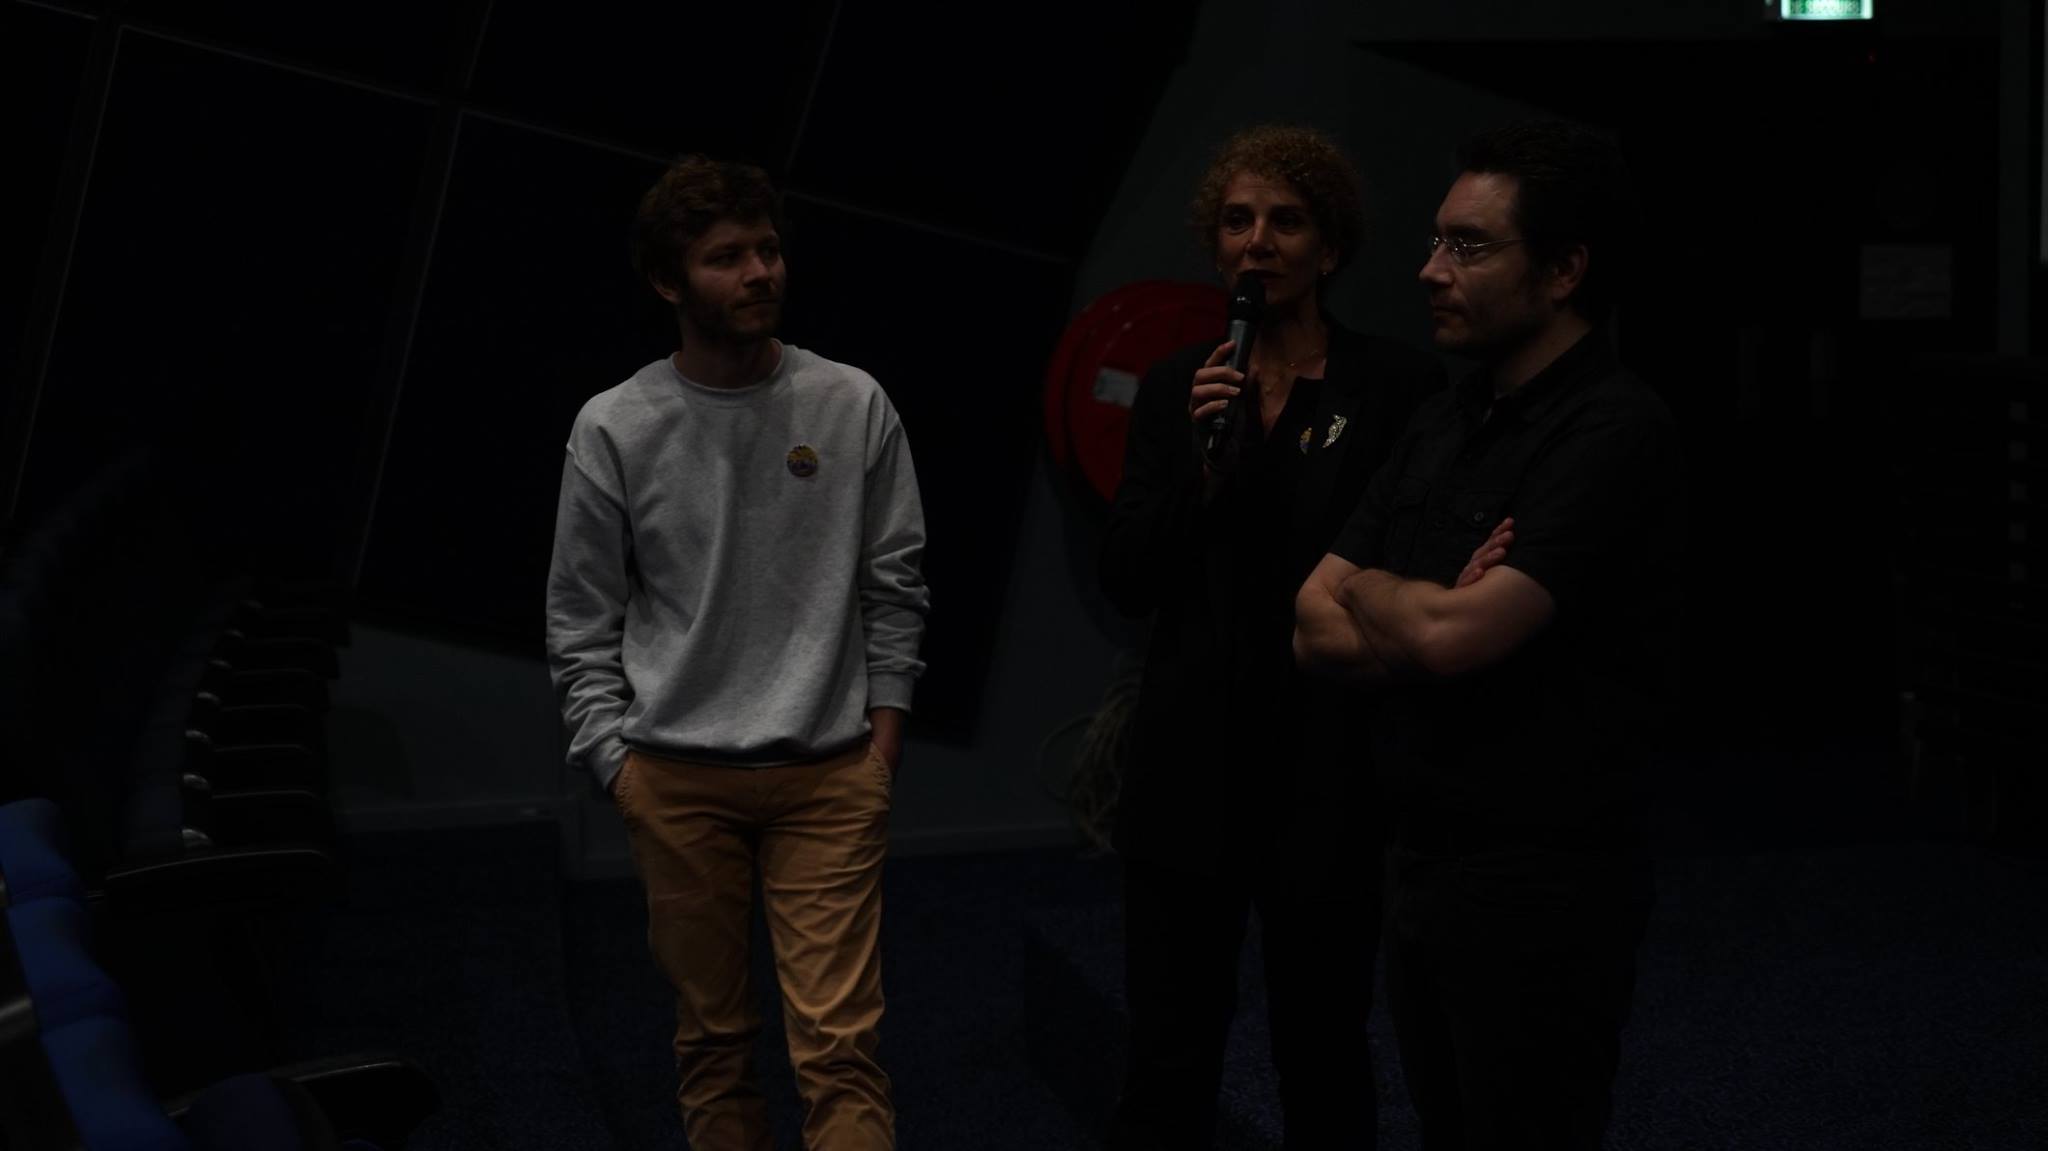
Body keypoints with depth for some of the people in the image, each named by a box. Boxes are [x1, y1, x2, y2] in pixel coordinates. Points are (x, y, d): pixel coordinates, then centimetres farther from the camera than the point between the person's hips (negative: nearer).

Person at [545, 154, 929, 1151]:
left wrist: (885, 726, 1)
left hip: (830, 774, 0)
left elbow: (894, 585, 7)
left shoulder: (854, 406, 1)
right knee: (712, 1034, 10)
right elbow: (581, 621, 4)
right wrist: (615, 758, -2)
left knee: (838, 1042, -5)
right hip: (677, 781, 0)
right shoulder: (614, 429, 0)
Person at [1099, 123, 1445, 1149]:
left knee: (1323, 1059, 13)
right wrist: (1199, 452, -10)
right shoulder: (1175, 387, 7)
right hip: (1190, 773, 3)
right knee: (1164, 1064, 6)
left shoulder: (1399, 386, -4)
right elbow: (1125, 581, 1)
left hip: (1326, 775, -2)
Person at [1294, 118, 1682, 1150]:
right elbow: (1318, 631, 6)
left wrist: (1358, 584, -5)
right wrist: (1430, 622, -14)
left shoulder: (1615, 432, -17)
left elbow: (1449, 635, -26)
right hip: (1422, 859, 8)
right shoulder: (1445, 423, 9)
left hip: (1540, 881, -8)